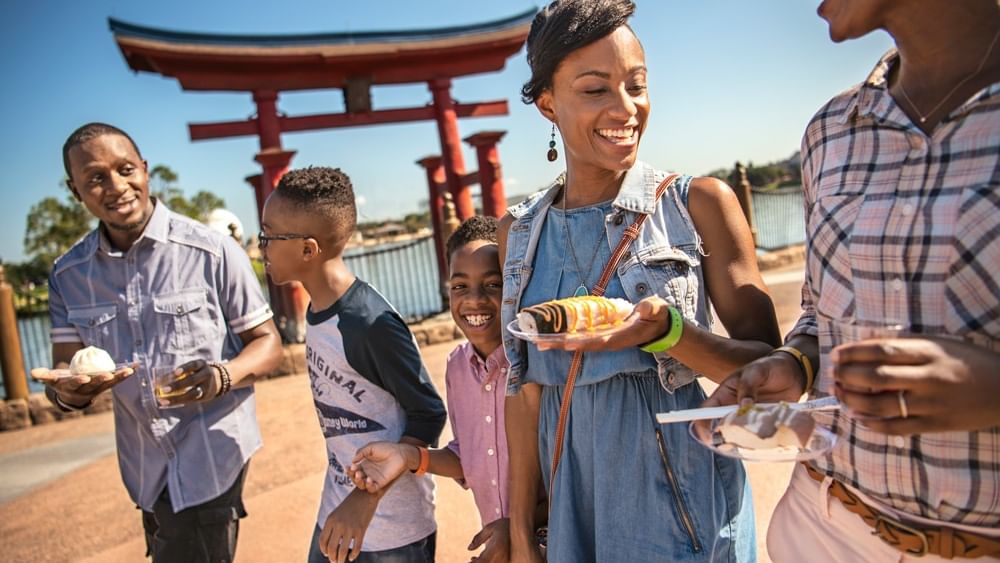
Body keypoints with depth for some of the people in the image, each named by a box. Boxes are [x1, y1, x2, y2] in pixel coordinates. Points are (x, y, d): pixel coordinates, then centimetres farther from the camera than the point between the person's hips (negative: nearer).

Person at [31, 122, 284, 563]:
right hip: (146, 466, 5)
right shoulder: (68, 274, 0)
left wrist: (223, 376, -29)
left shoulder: (212, 251, -14)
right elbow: (65, 370, 3)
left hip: (212, 456, -5)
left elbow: (267, 343, -8)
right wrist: (67, 389, -21)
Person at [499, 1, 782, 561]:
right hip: (575, 504, 3)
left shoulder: (700, 203, -8)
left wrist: (666, 331, -26)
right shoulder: (521, 232, 0)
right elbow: (526, 390, 3)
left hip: (685, 509, -2)